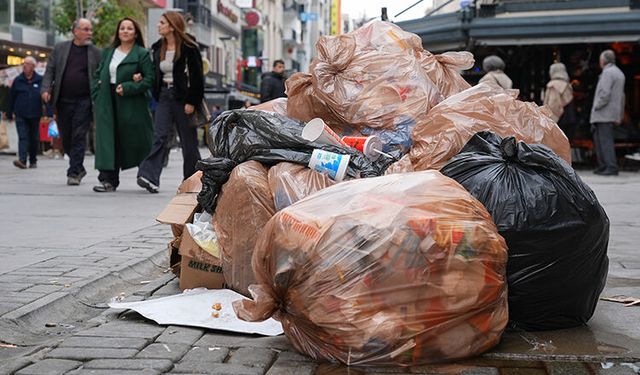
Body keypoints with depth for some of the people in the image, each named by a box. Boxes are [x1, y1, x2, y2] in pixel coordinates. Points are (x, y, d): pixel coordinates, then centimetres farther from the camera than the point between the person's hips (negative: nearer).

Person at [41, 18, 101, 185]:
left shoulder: (96, 52, 4)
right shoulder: (60, 48, 8)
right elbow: (50, 70, 6)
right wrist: (46, 89, -9)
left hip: (84, 101, -2)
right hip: (63, 101, 3)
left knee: (79, 136, -8)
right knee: (66, 137, 9)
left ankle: (74, 173, -3)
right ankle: (79, 167, 27)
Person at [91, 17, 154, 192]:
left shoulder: (142, 54, -1)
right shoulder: (108, 52, 15)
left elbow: (150, 79, -9)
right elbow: (98, 74, 19)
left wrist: (128, 88, -17)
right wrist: (97, 95, 5)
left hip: (131, 104, -4)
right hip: (108, 104, 4)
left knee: (136, 142, 3)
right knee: (109, 140, -3)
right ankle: (109, 179, -4)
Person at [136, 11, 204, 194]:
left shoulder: (188, 48, -9)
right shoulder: (157, 48, 10)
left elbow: (196, 76, -10)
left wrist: (191, 102, -14)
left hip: (183, 98, -5)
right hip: (164, 96, 5)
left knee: (188, 141, 5)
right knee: (160, 136, -9)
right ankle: (149, 176, -21)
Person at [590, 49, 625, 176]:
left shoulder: (608, 72, -12)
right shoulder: (619, 73, 20)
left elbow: (605, 93, -23)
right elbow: (621, 96, 22)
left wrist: (596, 107, -11)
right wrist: (620, 115, 23)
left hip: (604, 113, -10)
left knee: (606, 140, -9)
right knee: (598, 138, 14)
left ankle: (612, 167, -11)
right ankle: (602, 166, 16)